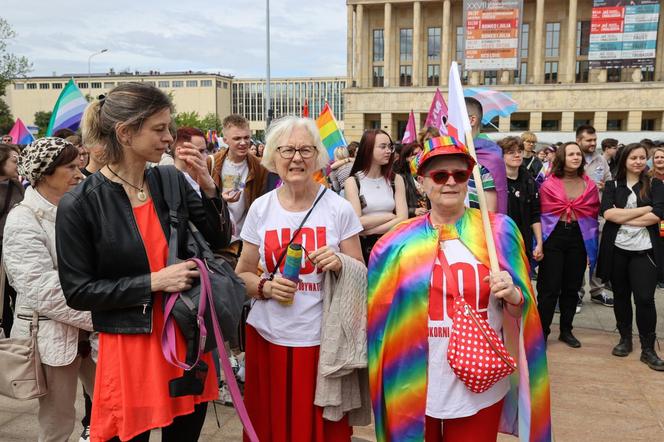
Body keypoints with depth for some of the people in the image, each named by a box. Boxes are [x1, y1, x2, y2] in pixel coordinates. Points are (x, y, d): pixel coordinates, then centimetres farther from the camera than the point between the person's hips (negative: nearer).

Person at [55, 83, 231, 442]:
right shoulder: (79, 205, -12)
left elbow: (219, 240, 4)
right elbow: (78, 292, -10)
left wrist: (208, 187, -11)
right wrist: (154, 282, -18)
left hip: (186, 338, 4)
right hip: (129, 348, -4)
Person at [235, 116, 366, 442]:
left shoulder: (339, 208, -1)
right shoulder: (260, 208, 3)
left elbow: (361, 273, 4)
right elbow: (242, 275, 8)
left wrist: (340, 264, -16)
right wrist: (266, 287, -12)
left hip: (323, 338, -1)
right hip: (269, 337, 2)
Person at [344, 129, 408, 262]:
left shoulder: (396, 180, 2)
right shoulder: (353, 181, -6)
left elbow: (403, 220, -9)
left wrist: (369, 230, -18)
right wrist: (390, 216, -11)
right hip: (363, 248, -2)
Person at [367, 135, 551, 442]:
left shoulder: (498, 231, -4)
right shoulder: (399, 242, -3)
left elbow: (521, 307, 2)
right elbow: (383, 313, 6)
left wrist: (512, 295, -19)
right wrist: (385, 378, 5)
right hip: (415, 386, 1)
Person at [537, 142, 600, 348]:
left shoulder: (590, 185, 6)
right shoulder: (548, 184, -4)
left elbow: (594, 216, 9)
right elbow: (540, 214, -4)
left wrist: (591, 248, 6)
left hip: (579, 238, 4)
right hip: (553, 236, -3)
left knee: (572, 287, 12)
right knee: (550, 288, -2)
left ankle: (566, 331, 25)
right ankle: (542, 331, 10)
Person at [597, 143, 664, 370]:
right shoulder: (612, 185, 7)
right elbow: (607, 213, -10)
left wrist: (623, 217, -11)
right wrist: (644, 209, -13)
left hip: (644, 250, -1)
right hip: (617, 249, 2)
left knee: (644, 298, -7)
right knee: (621, 295, 11)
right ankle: (625, 338, 28)